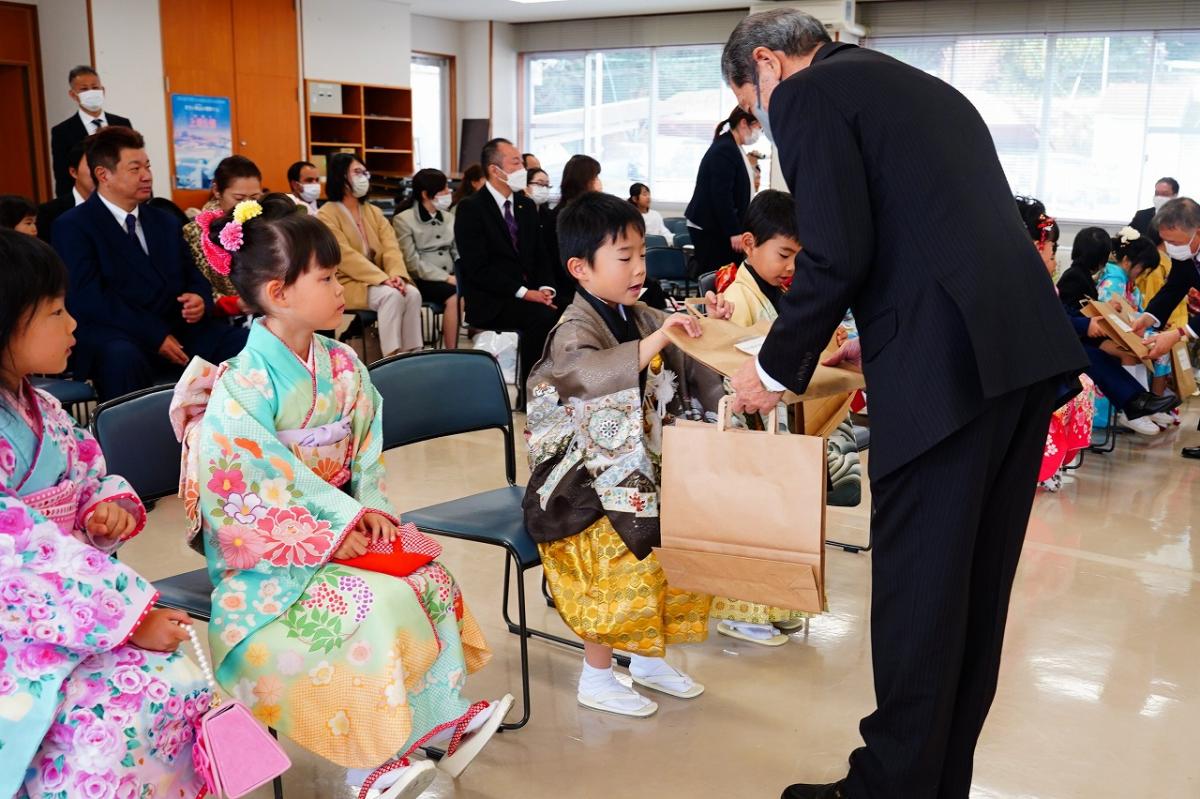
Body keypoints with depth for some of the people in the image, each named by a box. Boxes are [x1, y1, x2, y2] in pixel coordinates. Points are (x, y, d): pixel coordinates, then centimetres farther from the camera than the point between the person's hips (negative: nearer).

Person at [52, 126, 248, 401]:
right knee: (123, 358, -40)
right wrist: (154, 335, -18)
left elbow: (194, 278, 19)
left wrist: (200, 300, -7)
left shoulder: (167, 222, 21)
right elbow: (87, 298, -11)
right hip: (116, 337, -5)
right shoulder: (72, 226, 2)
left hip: (178, 332, 5)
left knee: (247, 342, -22)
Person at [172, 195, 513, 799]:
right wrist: (333, 532, -23)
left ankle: (444, 716, -3)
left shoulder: (343, 366, 2)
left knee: (428, 579, -15)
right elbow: (259, 485, -21)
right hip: (272, 551, -6)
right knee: (378, 603, -25)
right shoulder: (242, 386, -18)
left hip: (343, 523, 7)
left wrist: (371, 509, -9)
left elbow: (367, 453, 7)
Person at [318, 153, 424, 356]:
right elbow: (347, 256, -18)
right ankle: (392, 358, -29)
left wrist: (397, 275, -21)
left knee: (412, 293, -23)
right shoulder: (327, 215, -6)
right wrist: (383, 278, -27)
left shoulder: (374, 211, 14)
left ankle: (413, 354, -20)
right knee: (391, 295, -31)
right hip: (347, 284, -6)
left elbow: (391, 247, 1)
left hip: (378, 282, 6)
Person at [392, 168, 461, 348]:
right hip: (422, 280, -5)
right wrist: (446, 278, -19)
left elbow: (457, 252, 13)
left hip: (451, 278, 5)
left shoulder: (449, 217, 17)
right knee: (454, 295, -33)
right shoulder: (404, 219, -2)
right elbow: (412, 262, -10)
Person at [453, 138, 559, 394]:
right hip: (490, 301, -6)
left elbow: (541, 255, 14)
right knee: (541, 316, -31)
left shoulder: (526, 205, 14)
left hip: (530, 292, 6)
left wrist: (546, 289, -7)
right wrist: (523, 293, -21)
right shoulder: (470, 208, -7)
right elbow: (478, 268, -15)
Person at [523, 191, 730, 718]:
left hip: (640, 476, 8)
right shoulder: (574, 331, -18)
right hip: (584, 485, -8)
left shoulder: (642, 318, 5)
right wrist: (656, 339, -45)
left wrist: (706, 328, 2)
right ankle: (595, 679, 8)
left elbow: (685, 366, 21)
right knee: (624, 568, -15)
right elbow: (590, 373, -41)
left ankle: (648, 659, 30)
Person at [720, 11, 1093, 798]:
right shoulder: (923, 87, 27)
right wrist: (883, 341, 29)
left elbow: (837, 254, -10)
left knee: (917, 587, 2)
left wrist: (777, 367, 2)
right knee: (977, 587, 15)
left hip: (948, 363, -9)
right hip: (1026, 346, 9)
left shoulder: (806, 94, 1)